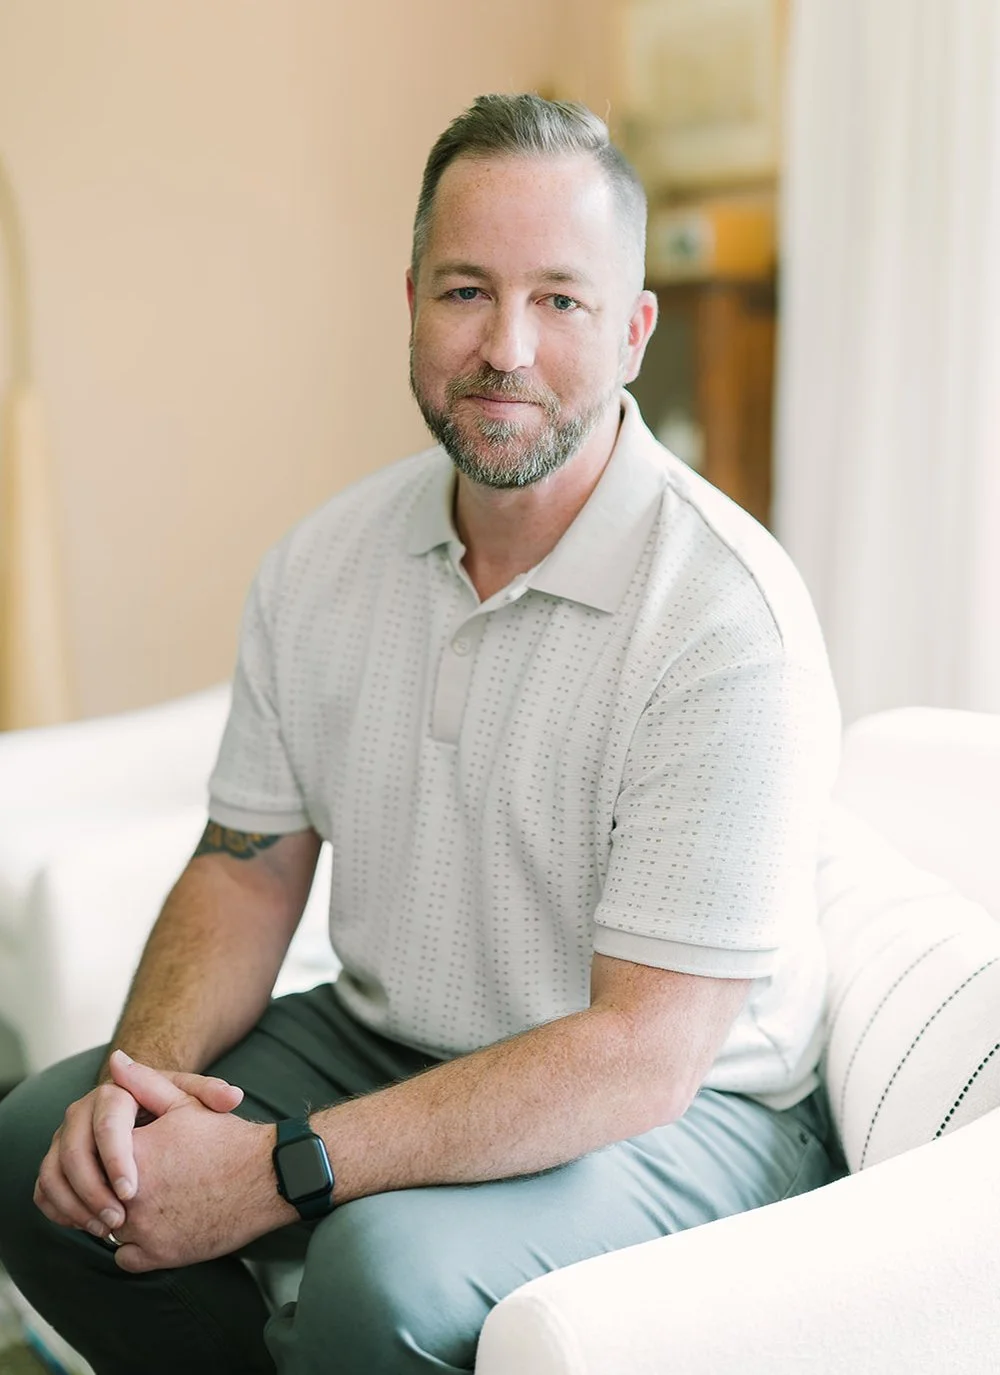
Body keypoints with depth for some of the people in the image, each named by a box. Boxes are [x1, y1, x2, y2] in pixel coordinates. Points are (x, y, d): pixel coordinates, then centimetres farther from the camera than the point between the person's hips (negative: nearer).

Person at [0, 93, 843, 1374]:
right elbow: (247, 867, 5)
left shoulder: (727, 619, -24)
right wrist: (146, 1071, -15)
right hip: (388, 1039, 6)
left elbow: (642, 1056, -25)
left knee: (389, 1271, -32)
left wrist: (282, 1170, -27)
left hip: (680, 1109, -5)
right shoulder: (322, 561, -3)